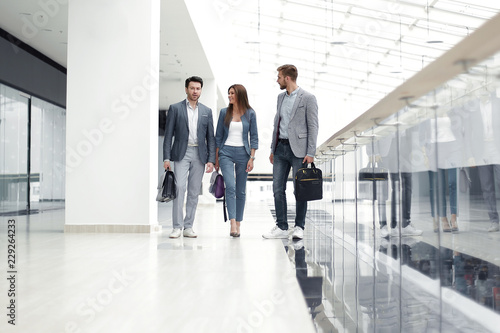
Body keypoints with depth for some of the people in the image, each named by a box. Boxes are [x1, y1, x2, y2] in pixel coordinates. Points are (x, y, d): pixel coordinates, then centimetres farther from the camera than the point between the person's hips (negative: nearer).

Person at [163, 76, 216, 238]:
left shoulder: (206, 111, 12)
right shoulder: (175, 108, 4)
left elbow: (210, 138, 10)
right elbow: (168, 135, 1)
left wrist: (211, 159, 1)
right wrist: (166, 158, -7)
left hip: (199, 155, 3)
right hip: (181, 153, -3)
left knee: (194, 192, 4)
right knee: (179, 187, -13)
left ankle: (188, 226, 11)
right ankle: (177, 226, -8)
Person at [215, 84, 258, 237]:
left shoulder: (250, 113, 3)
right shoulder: (224, 112, 5)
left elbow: (254, 137, 3)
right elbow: (218, 136, 10)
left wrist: (252, 158, -5)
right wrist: (216, 158, 8)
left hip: (243, 153, 0)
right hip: (226, 152, 0)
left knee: (241, 190, 6)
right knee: (230, 186, -17)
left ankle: (238, 225, 15)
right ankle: (233, 224, -21)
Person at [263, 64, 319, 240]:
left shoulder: (308, 98, -5)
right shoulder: (281, 97, 15)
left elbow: (313, 126, -8)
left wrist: (310, 153, -13)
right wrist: (273, 149, 17)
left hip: (298, 149, -6)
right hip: (280, 148, 7)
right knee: (278, 189, 5)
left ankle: (299, 227, 11)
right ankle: (281, 227, 13)